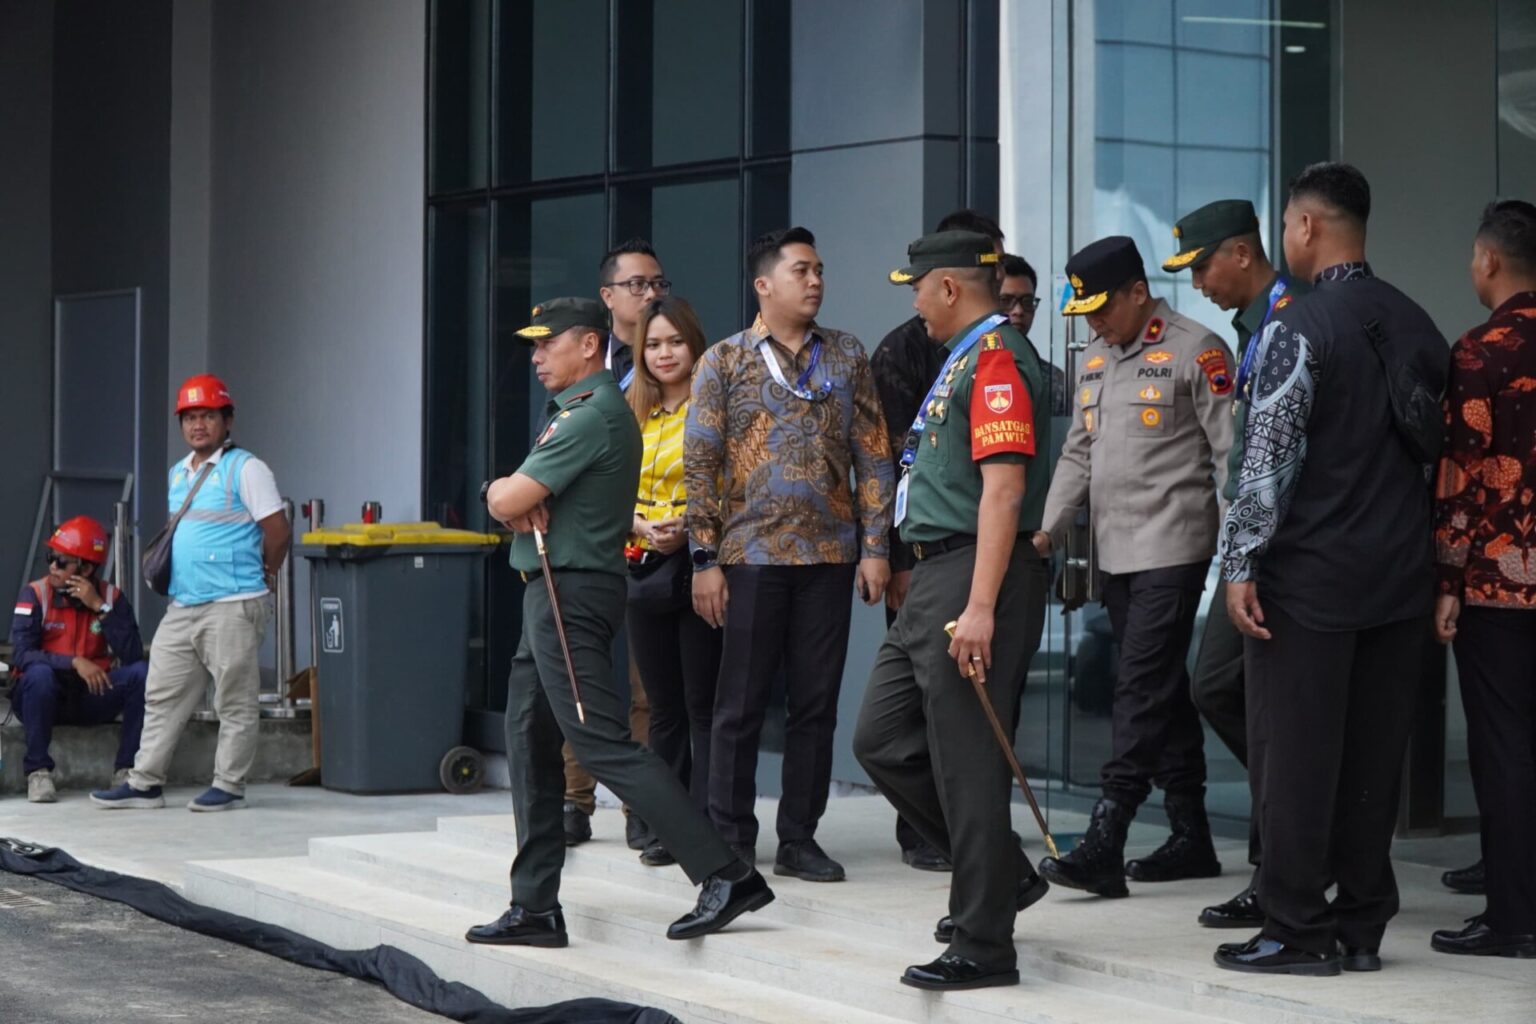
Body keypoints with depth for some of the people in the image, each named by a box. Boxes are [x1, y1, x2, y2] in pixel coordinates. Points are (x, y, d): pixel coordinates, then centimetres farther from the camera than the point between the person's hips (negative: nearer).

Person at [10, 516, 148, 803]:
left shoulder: (111, 597, -2)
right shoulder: (35, 594, -8)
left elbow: (133, 655, -14)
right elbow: (21, 655, -19)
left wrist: (100, 607, -19)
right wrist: (75, 663, -30)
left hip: (92, 697, 2)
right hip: (46, 696, -2)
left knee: (141, 672, -21)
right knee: (40, 674, -35)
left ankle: (126, 770, -14)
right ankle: (38, 771, -22)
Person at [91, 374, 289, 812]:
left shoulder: (245, 469, -7)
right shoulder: (179, 474, 17)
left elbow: (278, 530, -10)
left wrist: (264, 573, 1)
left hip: (232, 607, -8)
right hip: (182, 607, 8)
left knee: (235, 701, -1)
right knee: (163, 696, 8)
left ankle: (229, 786, 4)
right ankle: (144, 783, 13)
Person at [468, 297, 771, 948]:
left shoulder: (592, 416, -14)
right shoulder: (576, 411, 19)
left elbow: (507, 501, -18)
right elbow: (504, 501, 16)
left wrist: (506, 492, 5)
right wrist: (516, 497, -8)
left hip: (570, 595, -11)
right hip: (550, 594, 11)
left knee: (605, 745, -14)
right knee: (530, 744, 12)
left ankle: (725, 875, -16)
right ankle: (535, 907, 17)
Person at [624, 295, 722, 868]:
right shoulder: (633, 416, 14)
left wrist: (691, 529, -18)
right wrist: (643, 527, -3)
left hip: (700, 563, -5)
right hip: (645, 567, 5)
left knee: (704, 705, -5)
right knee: (664, 706, 10)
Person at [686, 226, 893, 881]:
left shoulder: (847, 356, 8)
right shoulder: (724, 362, 1)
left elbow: (872, 456, 7)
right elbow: (700, 465, -1)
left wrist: (875, 548, 0)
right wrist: (705, 559, -7)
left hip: (830, 556, 2)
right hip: (752, 556, -2)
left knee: (816, 704, 5)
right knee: (741, 704, 1)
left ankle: (799, 839, 14)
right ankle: (731, 842, 10)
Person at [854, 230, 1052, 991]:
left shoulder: (996, 358, -13)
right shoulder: (961, 358, 19)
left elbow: (1003, 490, -21)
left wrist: (980, 608, -26)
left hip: (974, 580, -10)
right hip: (934, 582, 10)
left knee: (966, 762, -5)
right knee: (882, 740, 12)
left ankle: (983, 944, 2)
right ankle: (1000, 874, 22)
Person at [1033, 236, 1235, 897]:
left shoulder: (1195, 352, -8)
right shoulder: (1095, 360, 16)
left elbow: (1231, 452, -10)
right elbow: (1078, 453, 20)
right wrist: (1051, 528, 9)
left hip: (1173, 549, -8)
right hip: (1115, 551, 8)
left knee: (1143, 690, -12)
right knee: (1163, 693, 12)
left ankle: (1104, 846, -17)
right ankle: (1191, 838, 19)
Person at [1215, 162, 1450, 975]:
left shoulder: (1298, 330, -12)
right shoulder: (1417, 327, 9)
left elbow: (1268, 458, -16)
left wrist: (1241, 564, -13)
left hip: (1308, 580, -7)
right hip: (1399, 576, 7)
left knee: (1294, 756, 0)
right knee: (1373, 751, 10)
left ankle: (1298, 932, 3)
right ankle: (1362, 927, 16)